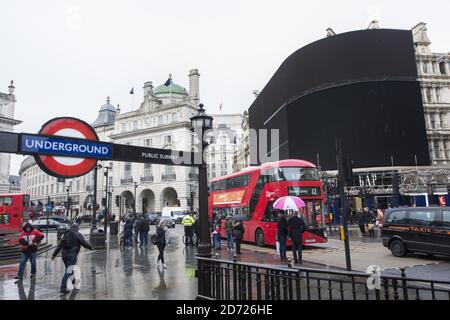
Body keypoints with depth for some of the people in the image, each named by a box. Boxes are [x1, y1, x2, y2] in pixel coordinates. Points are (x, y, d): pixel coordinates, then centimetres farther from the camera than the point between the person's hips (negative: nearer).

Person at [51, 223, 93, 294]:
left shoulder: (66, 234, 16)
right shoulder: (78, 235, -2)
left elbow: (59, 245, 18)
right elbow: (84, 243, -6)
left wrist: (54, 254, 22)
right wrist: (90, 247, 12)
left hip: (64, 254, 7)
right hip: (72, 255, -7)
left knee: (69, 270, 21)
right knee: (68, 272, -7)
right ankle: (63, 288, -10)